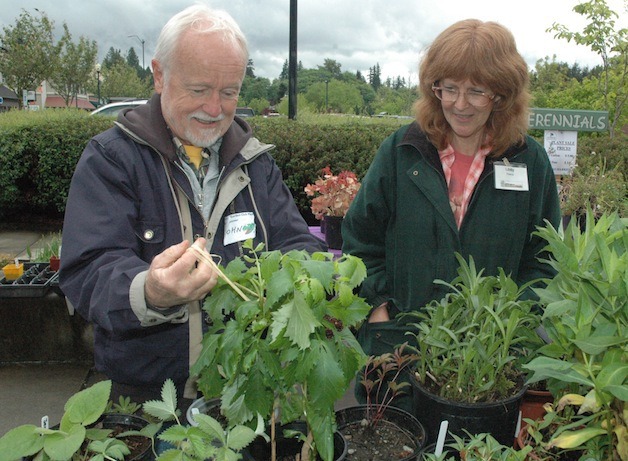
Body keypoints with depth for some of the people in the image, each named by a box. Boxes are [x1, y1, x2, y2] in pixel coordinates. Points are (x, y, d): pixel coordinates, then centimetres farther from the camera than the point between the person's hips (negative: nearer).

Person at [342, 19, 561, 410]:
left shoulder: (531, 162, 1)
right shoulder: (400, 151, -1)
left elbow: (543, 262, 6)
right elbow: (360, 239, 5)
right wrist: (378, 305, -4)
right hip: (396, 346, 0)